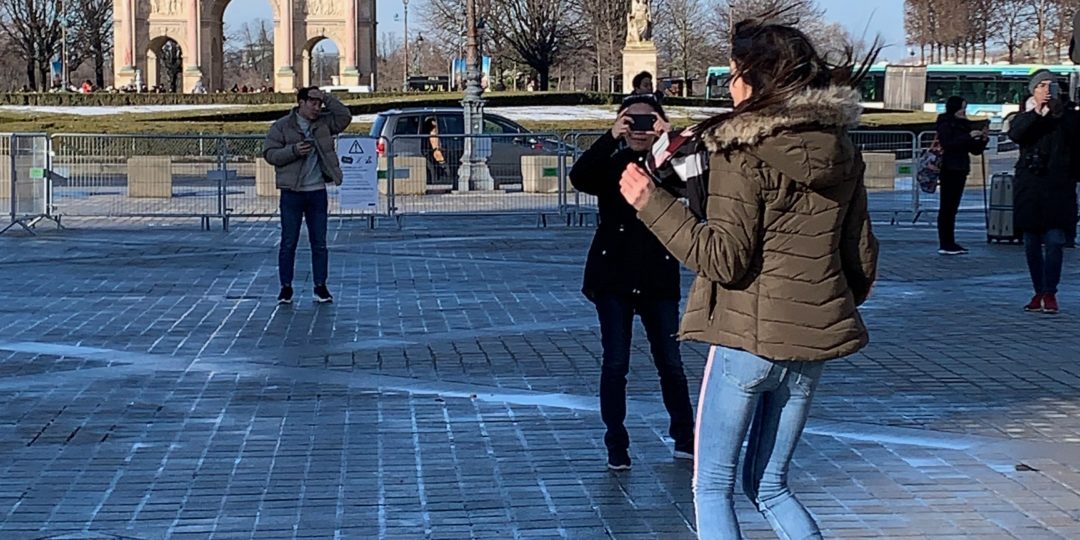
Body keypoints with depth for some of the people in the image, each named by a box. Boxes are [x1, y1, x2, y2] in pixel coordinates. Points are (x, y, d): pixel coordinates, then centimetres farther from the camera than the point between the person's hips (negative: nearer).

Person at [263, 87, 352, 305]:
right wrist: (294, 150, -18)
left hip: (317, 192, 3)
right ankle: (286, 287, 8)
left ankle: (320, 287, 13)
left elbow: (345, 116, 0)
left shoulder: (323, 123, 8)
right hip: (292, 192, -3)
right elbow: (269, 153, -4)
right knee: (288, 243, 1)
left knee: (319, 243, 6)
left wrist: (326, 98, -5)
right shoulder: (282, 127, -1)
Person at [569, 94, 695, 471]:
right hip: (613, 276, 0)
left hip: (658, 278, 0)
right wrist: (611, 137, -30)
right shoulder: (609, 166, 1)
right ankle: (616, 445, 7)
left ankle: (684, 437, 21)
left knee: (670, 362, 6)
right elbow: (578, 178, -20)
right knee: (615, 362, -1)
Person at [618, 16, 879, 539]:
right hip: (812, 341, 7)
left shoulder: (742, 155, -14)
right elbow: (862, 257, 11)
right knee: (769, 485, 18)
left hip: (748, 337, -6)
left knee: (712, 485, 7)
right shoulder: (842, 151, 6)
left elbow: (724, 259, -18)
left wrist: (652, 203, -16)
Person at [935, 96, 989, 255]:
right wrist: (969, 136, -20)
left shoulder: (965, 125, 17)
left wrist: (983, 138, 0)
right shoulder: (945, 124, -4)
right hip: (949, 169, -7)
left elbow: (975, 151, 17)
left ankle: (950, 243, 9)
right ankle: (944, 245, -8)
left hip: (961, 170, 7)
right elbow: (948, 144, -19)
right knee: (947, 207, -7)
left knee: (952, 207, 8)